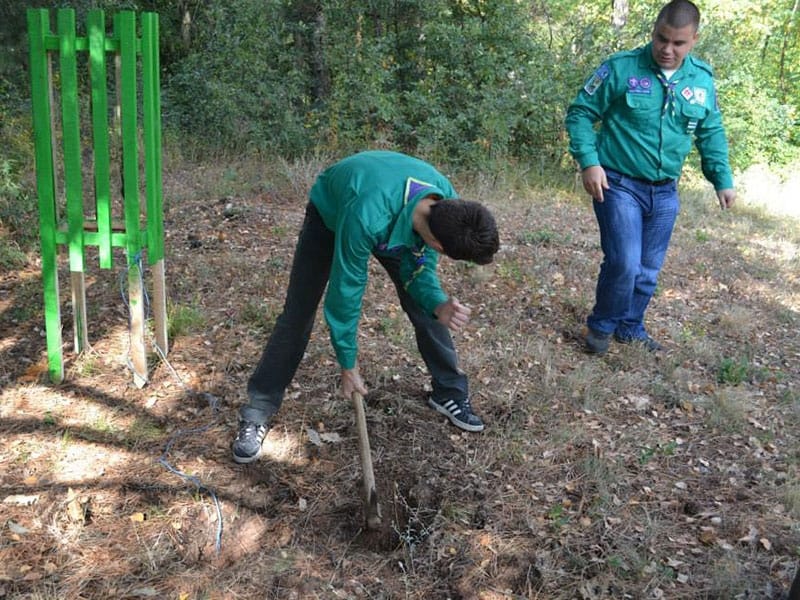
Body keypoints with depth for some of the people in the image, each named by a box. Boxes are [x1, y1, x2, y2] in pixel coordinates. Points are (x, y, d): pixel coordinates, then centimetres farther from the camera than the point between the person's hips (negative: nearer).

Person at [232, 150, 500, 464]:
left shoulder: (447, 206, -31)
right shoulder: (367, 217, -47)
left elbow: (419, 268, -17)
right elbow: (346, 288, -34)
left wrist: (439, 306, -39)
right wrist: (348, 364, -23)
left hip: (397, 218, 4)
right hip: (331, 213, -4)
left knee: (424, 306, -1)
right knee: (298, 313, -7)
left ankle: (449, 391, 19)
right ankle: (257, 413, 4)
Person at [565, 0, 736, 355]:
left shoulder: (702, 80, 4)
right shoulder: (621, 68, -10)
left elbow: (712, 133, 15)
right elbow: (580, 113, -6)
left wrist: (723, 179, 10)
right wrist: (588, 162, -17)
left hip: (665, 192, 5)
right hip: (619, 185, -5)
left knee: (649, 270, 12)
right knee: (624, 263, -14)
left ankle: (631, 329, 32)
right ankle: (601, 326, 11)